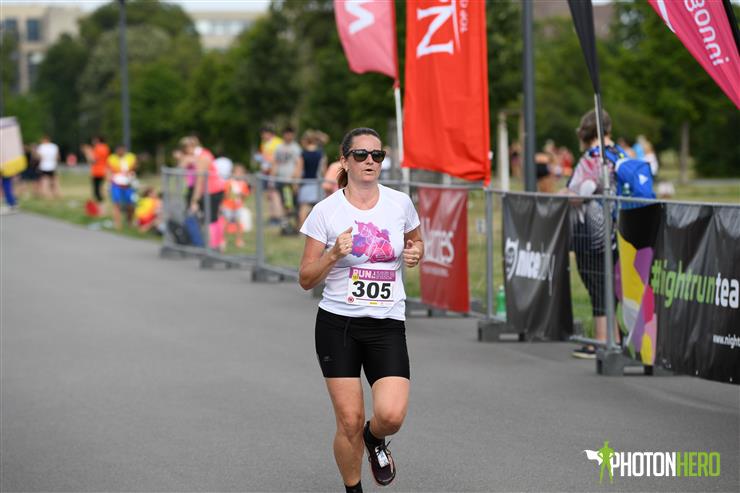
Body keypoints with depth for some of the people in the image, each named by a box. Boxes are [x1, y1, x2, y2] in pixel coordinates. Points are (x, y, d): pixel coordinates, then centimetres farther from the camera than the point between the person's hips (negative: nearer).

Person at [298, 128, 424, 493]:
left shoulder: (400, 203, 3)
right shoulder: (326, 211, -4)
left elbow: (416, 240, 24)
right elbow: (306, 279, -1)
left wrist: (415, 253, 0)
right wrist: (334, 253, -19)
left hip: (387, 326, 1)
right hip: (338, 324, -1)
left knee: (391, 415, -16)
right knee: (349, 422, -4)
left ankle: (375, 440, 21)